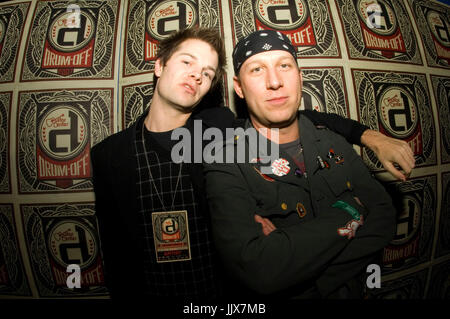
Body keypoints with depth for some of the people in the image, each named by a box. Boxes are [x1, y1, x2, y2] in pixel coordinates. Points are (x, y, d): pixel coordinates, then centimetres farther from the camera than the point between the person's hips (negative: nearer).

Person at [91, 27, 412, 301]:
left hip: (230, 292, 0)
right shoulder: (108, 154, -10)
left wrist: (367, 134, -9)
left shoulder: (221, 128, -13)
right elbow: (115, 252, -3)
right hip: (153, 292, 1)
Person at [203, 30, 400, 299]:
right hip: (280, 296, -3)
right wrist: (347, 213, -24)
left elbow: (384, 216, -13)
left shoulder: (335, 145, -6)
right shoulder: (226, 168, -23)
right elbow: (256, 269, -34)